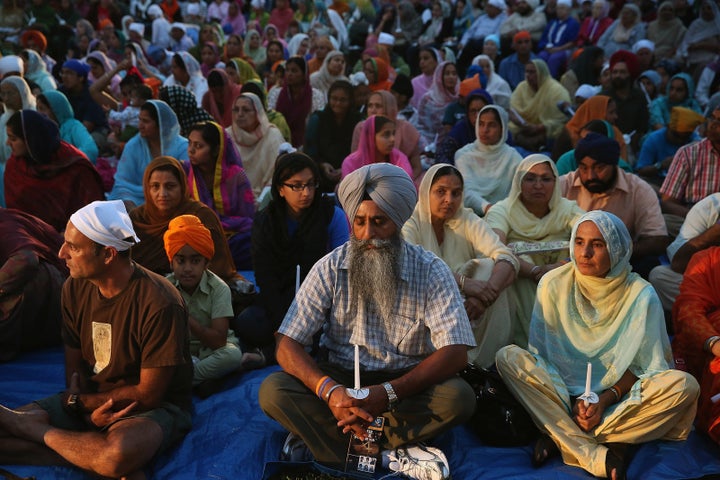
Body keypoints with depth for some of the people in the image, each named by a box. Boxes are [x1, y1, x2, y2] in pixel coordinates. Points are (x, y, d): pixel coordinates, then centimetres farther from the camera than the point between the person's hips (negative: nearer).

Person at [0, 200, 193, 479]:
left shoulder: (160, 304, -24)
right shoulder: (75, 288, -3)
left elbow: (148, 395, -17)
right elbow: (74, 368, 2)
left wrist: (79, 402, -8)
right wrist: (89, 413, -18)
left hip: (156, 408, -4)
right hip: (91, 400, 5)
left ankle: (44, 433, -13)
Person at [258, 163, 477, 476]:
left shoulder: (431, 271, -9)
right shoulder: (330, 268, -6)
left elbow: (455, 353, -18)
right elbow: (288, 346, -11)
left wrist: (387, 394, -32)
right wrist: (330, 390, -32)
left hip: (407, 384, 0)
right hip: (341, 378, 1)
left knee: (458, 397, -30)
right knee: (273, 390, -25)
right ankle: (391, 456, -28)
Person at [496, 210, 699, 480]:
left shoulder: (641, 295, -8)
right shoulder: (553, 284, -6)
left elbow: (644, 366, -4)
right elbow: (540, 352, -4)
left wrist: (606, 398, -19)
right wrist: (571, 399, -17)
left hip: (617, 393, 0)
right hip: (561, 390, 0)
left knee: (684, 386, -26)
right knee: (508, 358, -26)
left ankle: (564, 439, -24)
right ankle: (595, 456, -32)